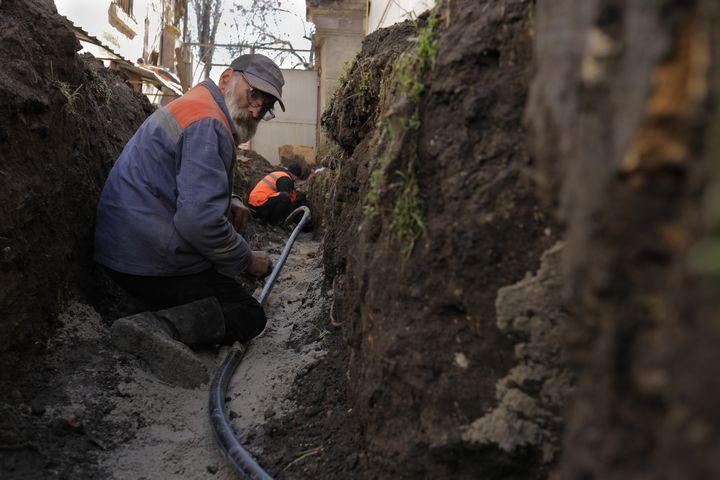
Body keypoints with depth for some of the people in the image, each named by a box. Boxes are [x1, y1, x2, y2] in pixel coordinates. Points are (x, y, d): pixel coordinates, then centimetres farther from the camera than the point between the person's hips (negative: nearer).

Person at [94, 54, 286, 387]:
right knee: (249, 316, -4)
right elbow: (200, 220, -27)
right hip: (151, 262, -10)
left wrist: (227, 202, 10)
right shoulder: (208, 122, -19)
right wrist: (247, 261, -11)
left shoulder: (190, 106, 17)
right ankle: (161, 327, -26)